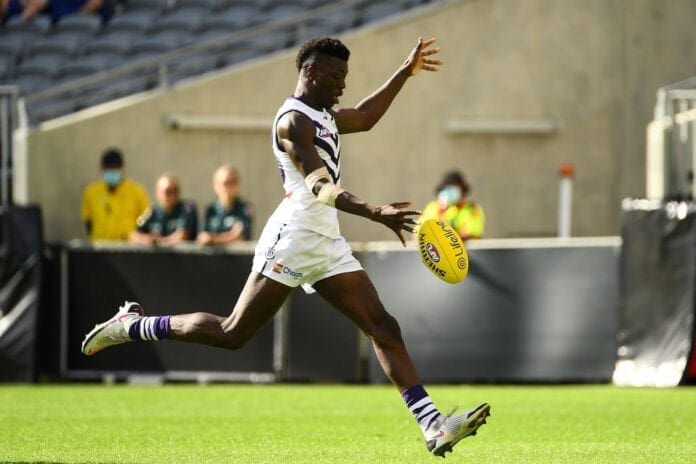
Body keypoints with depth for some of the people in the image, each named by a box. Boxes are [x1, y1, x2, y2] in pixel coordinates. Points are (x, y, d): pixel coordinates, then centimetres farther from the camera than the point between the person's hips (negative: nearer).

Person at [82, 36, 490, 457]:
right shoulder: (294, 121, -13)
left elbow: (364, 117, 42)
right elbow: (319, 185, -28)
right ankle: (133, 325, 12)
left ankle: (434, 426, -8)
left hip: (327, 243, 9)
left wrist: (406, 73, 39)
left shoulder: (322, 115, 19)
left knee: (384, 328, -2)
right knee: (232, 335, -7)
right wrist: (375, 212, -42)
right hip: (294, 238, -9)